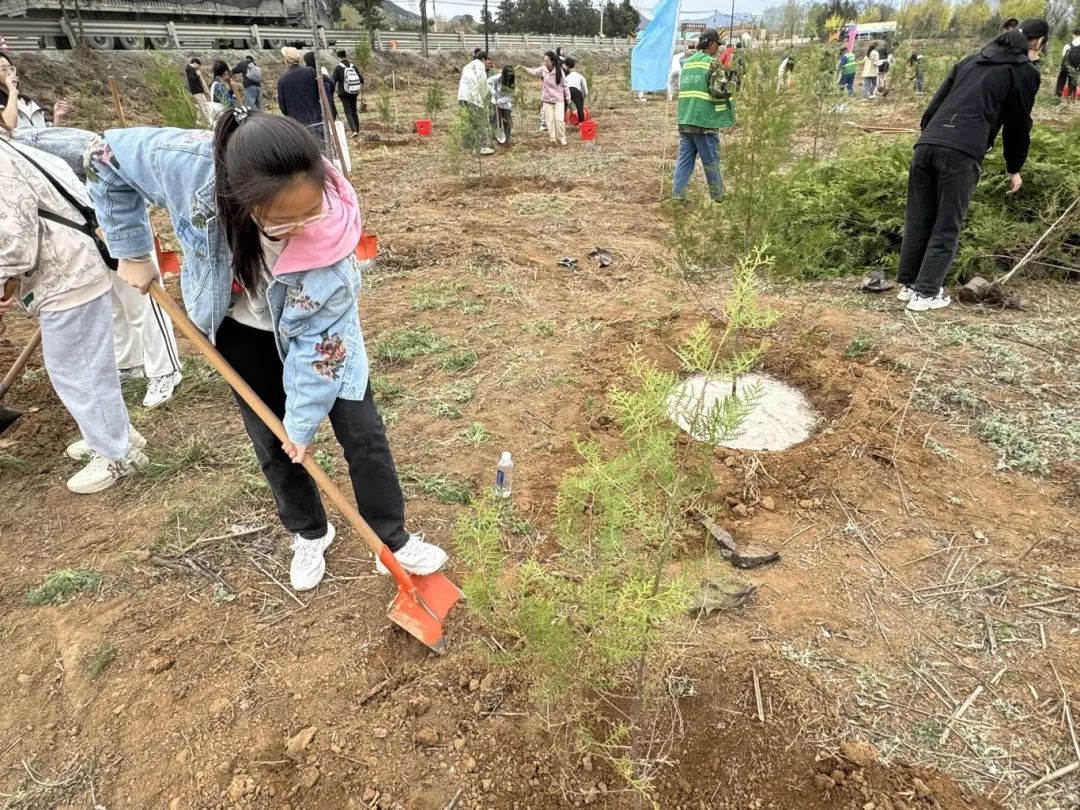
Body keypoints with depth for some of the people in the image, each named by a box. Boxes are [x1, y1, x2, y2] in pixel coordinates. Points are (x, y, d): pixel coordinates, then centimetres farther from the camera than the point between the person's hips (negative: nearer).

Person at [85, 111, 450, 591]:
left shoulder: (333, 236, -39)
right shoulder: (190, 164, -37)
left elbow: (320, 340, -28)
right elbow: (106, 157, -14)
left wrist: (303, 422, -19)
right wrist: (130, 252, -9)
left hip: (317, 327, -1)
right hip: (243, 329, 2)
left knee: (363, 435, 0)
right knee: (272, 443, 12)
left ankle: (393, 542, 20)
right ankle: (309, 534, 36)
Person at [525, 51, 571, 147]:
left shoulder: (559, 71, -9)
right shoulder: (543, 69, -5)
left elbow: (564, 85, -2)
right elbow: (533, 71, -9)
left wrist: (568, 97, 2)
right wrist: (523, 68, -26)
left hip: (559, 99, -2)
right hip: (547, 100, 2)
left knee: (559, 119, -6)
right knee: (549, 120, 3)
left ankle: (561, 138, 12)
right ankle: (552, 138, 12)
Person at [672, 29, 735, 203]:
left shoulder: (687, 62, 13)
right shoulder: (712, 63, -9)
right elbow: (719, 90, -18)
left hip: (685, 121, 6)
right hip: (705, 122, -6)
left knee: (684, 160, 8)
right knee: (711, 162, 5)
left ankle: (677, 195, 3)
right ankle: (718, 197, 17)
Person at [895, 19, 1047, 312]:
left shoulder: (972, 59, 28)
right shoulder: (1025, 71, 12)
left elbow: (934, 105, 24)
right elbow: (1018, 124, 14)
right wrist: (1014, 169, 25)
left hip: (927, 143, 6)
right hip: (962, 153, -5)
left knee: (918, 220, 11)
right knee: (946, 228, 2)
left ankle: (908, 284, 17)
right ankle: (925, 293, 1)